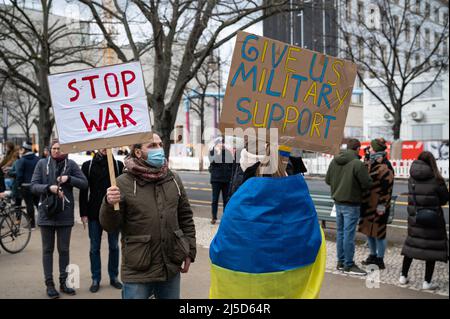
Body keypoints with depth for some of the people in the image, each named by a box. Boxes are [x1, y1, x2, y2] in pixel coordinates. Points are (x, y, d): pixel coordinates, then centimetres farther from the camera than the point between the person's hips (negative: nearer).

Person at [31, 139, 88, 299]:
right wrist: (49, 187, -21)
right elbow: (33, 186, -4)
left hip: (65, 213, 0)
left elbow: (84, 183, -2)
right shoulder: (42, 163, 0)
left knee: (64, 249, 9)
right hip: (46, 212, 0)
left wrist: (69, 178, -16)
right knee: (48, 249, 7)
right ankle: (49, 284, 15)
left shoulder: (71, 164, -1)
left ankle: (63, 282, 21)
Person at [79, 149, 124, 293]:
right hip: (94, 213, 0)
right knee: (94, 248, 6)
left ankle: (113, 277, 22)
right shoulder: (88, 165, 3)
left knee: (114, 246, 9)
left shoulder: (118, 165, 3)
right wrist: (83, 213, -5)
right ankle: (96, 279, 16)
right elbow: (83, 191, 1)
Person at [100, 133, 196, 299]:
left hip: (172, 269, 4)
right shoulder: (124, 183, -10)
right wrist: (109, 204, -28)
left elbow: (185, 217, 12)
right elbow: (110, 226, -10)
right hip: (137, 273, -4)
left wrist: (190, 251, 9)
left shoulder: (173, 179, 4)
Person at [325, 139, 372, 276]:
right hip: (351, 204, -7)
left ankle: (341, 262, 24)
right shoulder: (357, 164, -18)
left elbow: (327, 180, 11)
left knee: (340, 233, 15)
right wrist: (357, 184, 3)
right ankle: (348, 265, 7)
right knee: (349, 234, 0)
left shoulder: (334, 161, 3)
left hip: (338, 202, 7)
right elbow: (367, 184, -17)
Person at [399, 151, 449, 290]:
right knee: (432, 247, 5)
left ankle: (403, 276, 22)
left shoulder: (412, 179, 0)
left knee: (411, 244, 16)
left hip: (414, 217, 5)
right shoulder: (436, 180, -12)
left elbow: (412, 197, 5)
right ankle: (427, 282, 8)